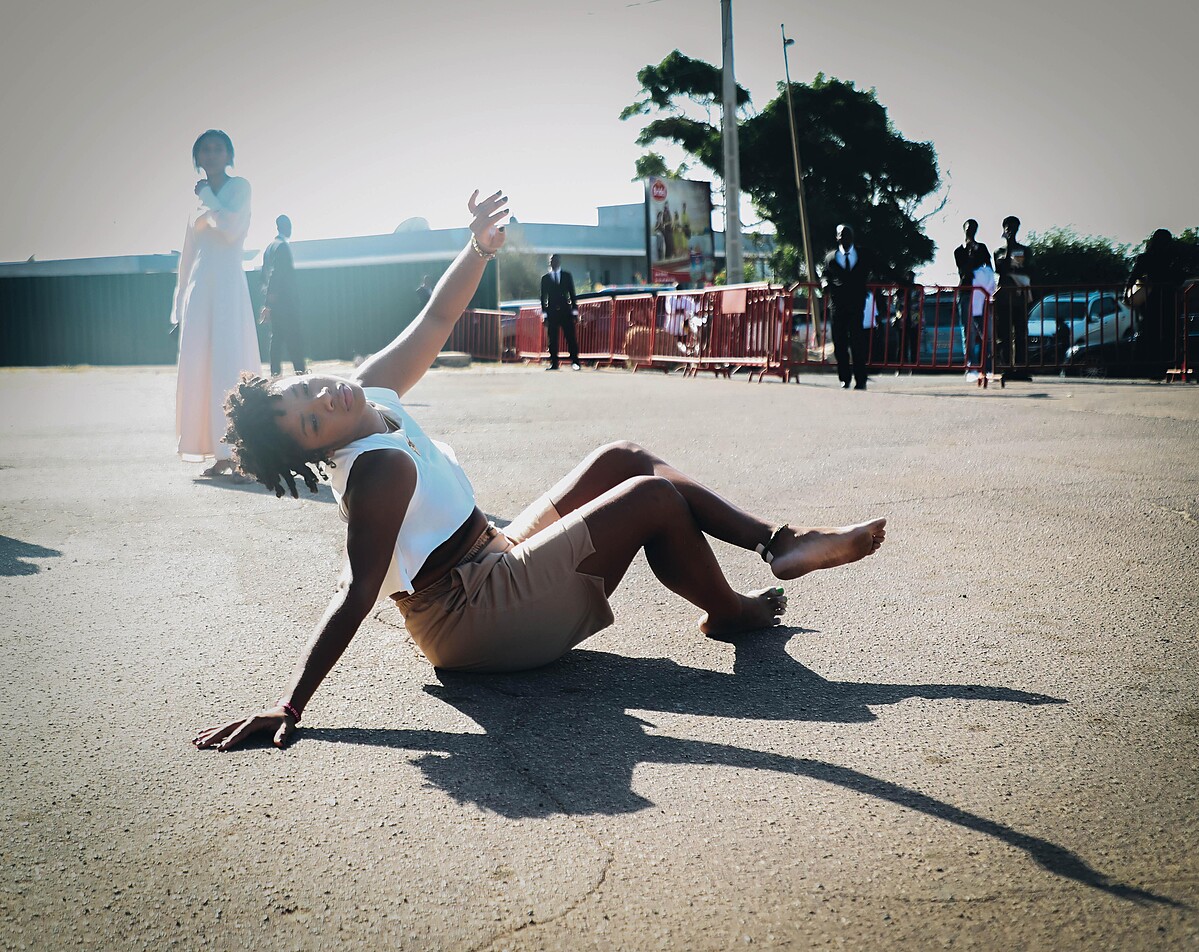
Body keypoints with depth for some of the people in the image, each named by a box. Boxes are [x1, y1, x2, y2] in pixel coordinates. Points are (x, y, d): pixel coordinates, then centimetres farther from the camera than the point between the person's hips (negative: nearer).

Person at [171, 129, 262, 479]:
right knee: (200, 367, -1)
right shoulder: (198, 197, 20)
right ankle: (221, 454, 2)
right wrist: (180, 302, 18)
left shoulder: (238, 187, 4)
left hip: (228, 284, -6)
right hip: (198, 287, 6)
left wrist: (207, 199, -1)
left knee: (230, 364, -13)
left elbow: (232, 227, -14)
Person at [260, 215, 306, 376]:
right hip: (285, 300, -8)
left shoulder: (269, 248, 17)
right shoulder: (283, 246, -10)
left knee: (276, 337, 9)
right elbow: (283, 274, -17)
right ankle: (300, 373, -14)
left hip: (272, 300, 9)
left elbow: (265, 276, 18)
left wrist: (266, 303, 19)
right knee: (294, 338, -10)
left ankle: (275, 373, 7)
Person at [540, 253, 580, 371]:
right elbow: (543, 296, 7)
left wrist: (574, 308, 0)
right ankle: (554, 363, 4)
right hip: (552, 311, 0)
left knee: (571, 337, -5)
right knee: (552, 339, 0)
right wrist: (544, 311, -1)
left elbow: (572, 292, 8)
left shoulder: (567, 275, 10)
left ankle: (575, 362, -2)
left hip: (565, 311, 0)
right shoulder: (545, 278, 10)